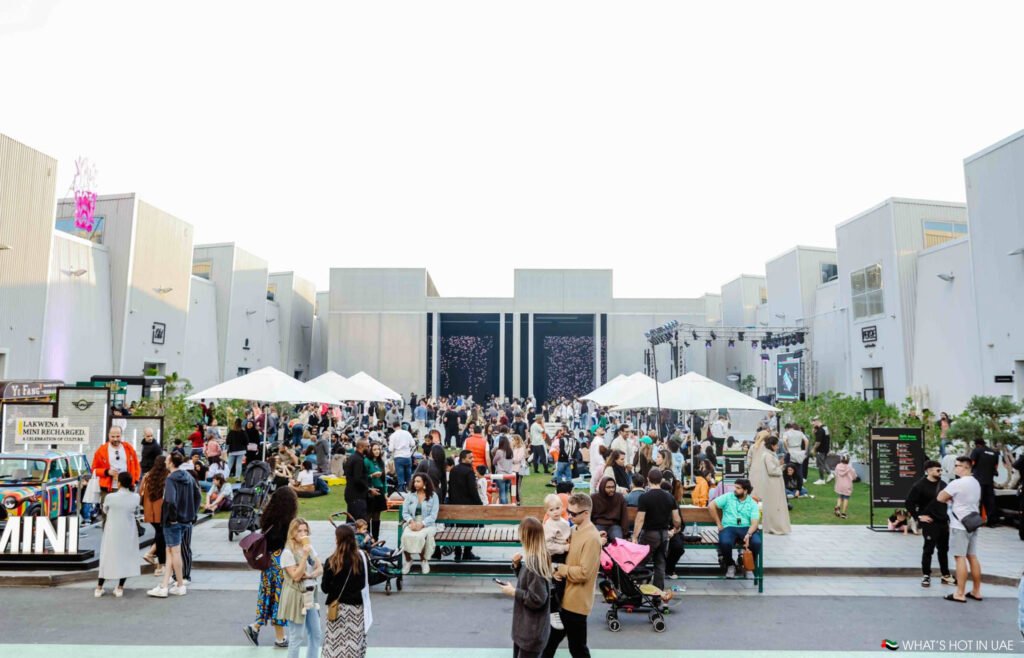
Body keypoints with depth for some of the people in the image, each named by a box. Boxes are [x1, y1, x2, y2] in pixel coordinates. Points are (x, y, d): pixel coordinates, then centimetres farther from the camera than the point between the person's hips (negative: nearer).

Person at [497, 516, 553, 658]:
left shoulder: (534, 562, -28)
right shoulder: (534, 558, 1)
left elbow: (537, 599, -27)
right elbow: (526, 581, 15)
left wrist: (513, 592, -17)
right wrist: (517, 565, -1)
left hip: (532, 630, -10)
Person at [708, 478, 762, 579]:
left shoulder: (752, 504, 6)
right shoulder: (728, 497, 6)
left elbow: (754, 523, -5)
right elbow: (711, 505, 3)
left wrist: (748, 535, -25)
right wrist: (719, 524, 1)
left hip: (746, 528, 1)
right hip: (729, 527, -1)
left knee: (757, 542, -31)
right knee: (725, 542, -34)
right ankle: (730, 565, -2)